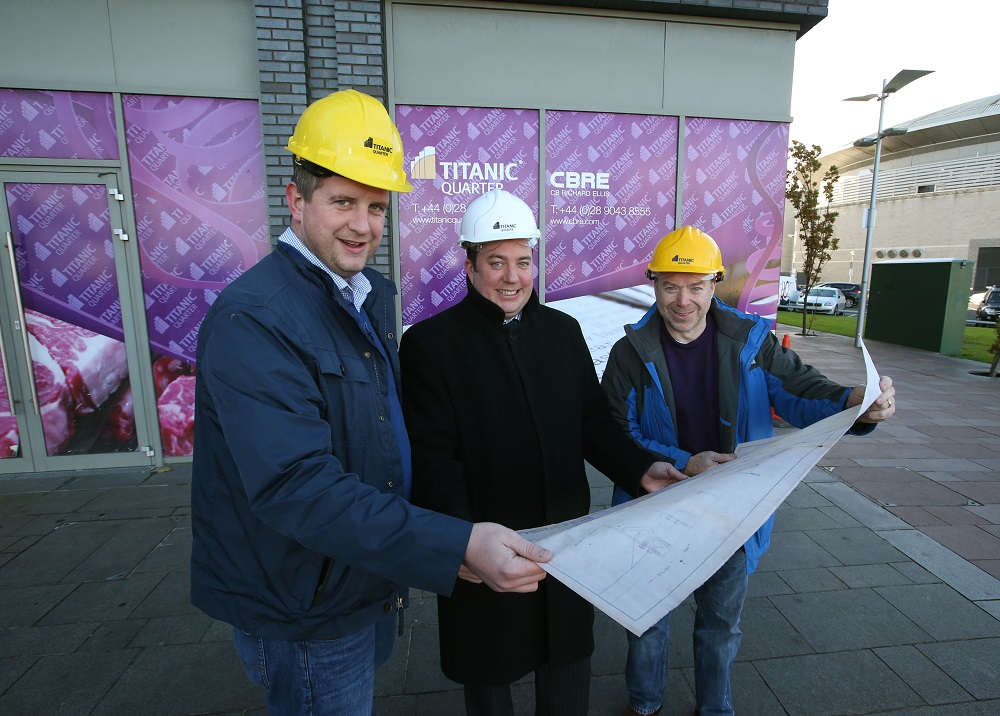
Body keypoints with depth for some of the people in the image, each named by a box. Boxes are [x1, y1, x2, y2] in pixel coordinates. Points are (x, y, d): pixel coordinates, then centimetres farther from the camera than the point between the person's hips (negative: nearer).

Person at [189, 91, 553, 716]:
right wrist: (458, 547, -37)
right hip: (304, 611, -7)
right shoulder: (252, 318, -25)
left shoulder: (374, 294, 3)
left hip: (372, 584, 8)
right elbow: (297, 486, -33)